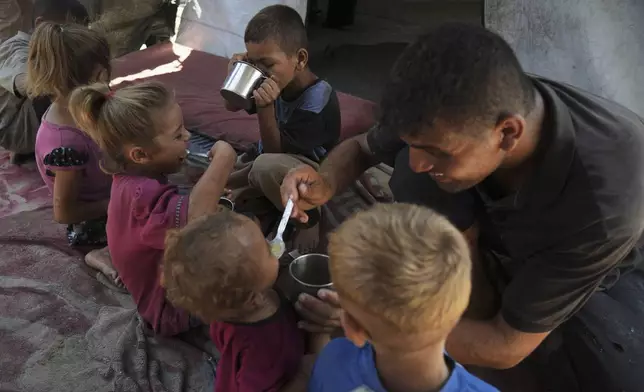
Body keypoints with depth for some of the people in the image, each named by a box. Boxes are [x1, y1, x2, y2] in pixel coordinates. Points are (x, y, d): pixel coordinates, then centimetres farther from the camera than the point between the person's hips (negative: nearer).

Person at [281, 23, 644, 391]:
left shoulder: (604, 196, -41)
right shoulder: (449, 116, -28)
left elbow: (507, 345, -31)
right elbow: (362, 147, -7)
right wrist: (326, 183, -29)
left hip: (600, 267, -3)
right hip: (495, 232, 3)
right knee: (412, 176, -28)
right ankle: (478, 318, -10)